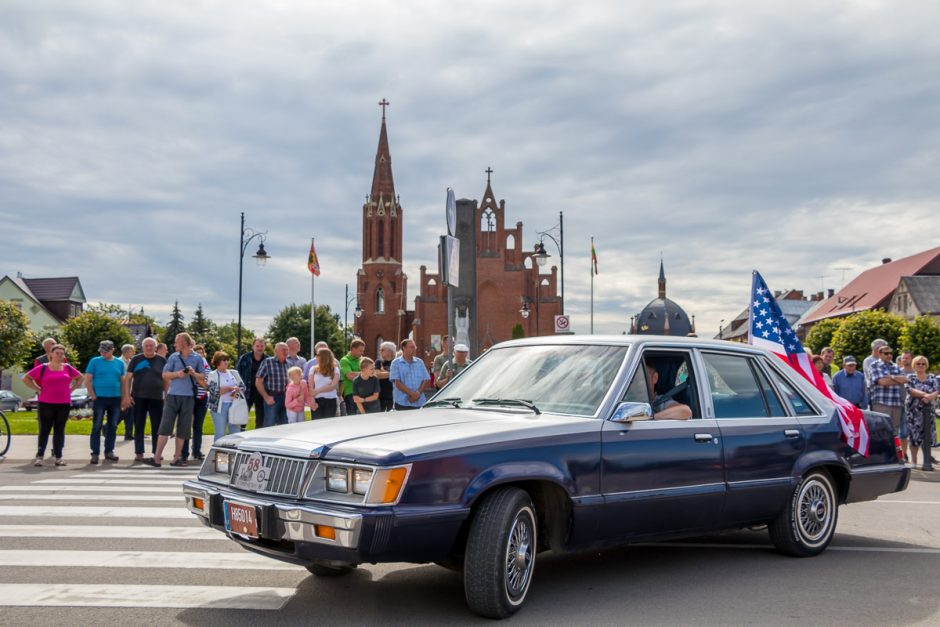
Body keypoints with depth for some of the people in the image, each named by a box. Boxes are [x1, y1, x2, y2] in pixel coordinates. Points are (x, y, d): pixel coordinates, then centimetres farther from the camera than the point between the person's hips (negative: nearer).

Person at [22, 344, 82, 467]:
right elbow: (26, 378, 6)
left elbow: (80, 378, 21)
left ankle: (58, 457, 11)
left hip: (64, 404, 2)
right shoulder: (43, 368, 0)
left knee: (60, 430, 6)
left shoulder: (68, 368, 8)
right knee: (44, 430, 1)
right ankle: (39, 456, 8)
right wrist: (38, 389, -1)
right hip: (46, 404, -2)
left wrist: (71, 389, 9)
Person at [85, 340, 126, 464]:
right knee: (96, 427, -3)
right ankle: (95, 453, 1)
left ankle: (109, 451, 19)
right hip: (100, 398, -3)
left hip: (115, 398, 3)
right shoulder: (95, 361, 0)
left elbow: (123, 381, 11)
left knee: (112, 426, 8)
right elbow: (87, 380, -1)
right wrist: (93, 396, -8)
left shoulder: (119, 363, 8)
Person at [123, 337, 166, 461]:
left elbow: (166, 380, 10)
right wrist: (127, 395, -5)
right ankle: (139, 453, 11)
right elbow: (128, 378, 4)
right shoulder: (136, 359, 5)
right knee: (139, 426, 4)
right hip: (139, 398, 0)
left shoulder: (162, 360, 7)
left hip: (157, 398, 0)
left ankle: (156, 452, 10)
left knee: (157, 426, 2)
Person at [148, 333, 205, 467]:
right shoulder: (173, 357, 7)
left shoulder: (197, 358, 6)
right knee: (165, 426, -5)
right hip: (173, 395, 0)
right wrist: (177, 374, -11)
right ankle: (157, 457, -4)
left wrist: (194, 373, -11)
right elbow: (165, 375, 7)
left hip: (188, 397, 0)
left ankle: (177, 458, 12)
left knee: (183, 429, 4)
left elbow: (203, 377, 8)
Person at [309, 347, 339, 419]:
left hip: (331, 400, -1)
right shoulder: (313, 369, 7)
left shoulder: (335, 369, 3)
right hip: (317, 400, 1)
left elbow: (333, 386, -8)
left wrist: (317, 391, -16)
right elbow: (310, 388, 2)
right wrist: (312, 402, -11)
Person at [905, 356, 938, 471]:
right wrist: (924, 394, -23)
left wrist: (929, 397, -21)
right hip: (914, 409, -2)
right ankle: (913, 460, 7)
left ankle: (927, 462, 0)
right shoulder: (910, 377, 5)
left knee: (928, 435, -2)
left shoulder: (932, 378, 11)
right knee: (915, 435, -1)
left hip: (929, 410, 2)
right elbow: (910, 390, -10)